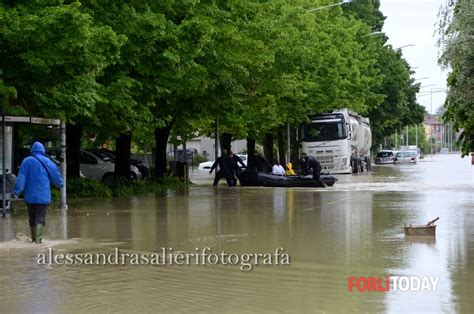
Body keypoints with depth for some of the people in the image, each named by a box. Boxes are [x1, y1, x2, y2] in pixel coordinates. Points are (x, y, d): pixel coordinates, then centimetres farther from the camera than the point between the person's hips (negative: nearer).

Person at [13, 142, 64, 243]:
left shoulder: (27, 161, 0)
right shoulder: (48, 162, 2)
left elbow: (21, 178, -8)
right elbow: (56, 177, 7)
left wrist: (17, 191, -11)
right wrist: (60, 184, 26)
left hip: (30, 196, 1)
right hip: (43, 196, -1)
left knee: (32, 218, 13)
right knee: (40, 218, -4)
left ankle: (34, 239, 23)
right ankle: (38, 239, -19)